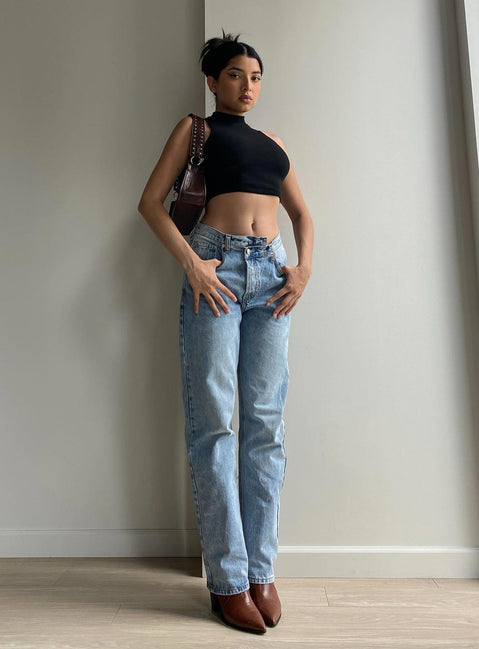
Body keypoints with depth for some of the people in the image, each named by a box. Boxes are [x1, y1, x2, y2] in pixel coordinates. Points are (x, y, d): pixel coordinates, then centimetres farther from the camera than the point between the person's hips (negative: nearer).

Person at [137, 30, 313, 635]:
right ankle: (227, 579, 5)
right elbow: (150, 202, 5)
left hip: (271, 273, 4)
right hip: (216, 267, -4)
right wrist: (191, 263, -10)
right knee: (214, 421, -6)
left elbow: (301, 211, 26)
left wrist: (304, 267, 6)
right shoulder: (195, 127, 16)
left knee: (266, 424, 0)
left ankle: (261, 570, 12)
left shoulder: (273, 141, 28)